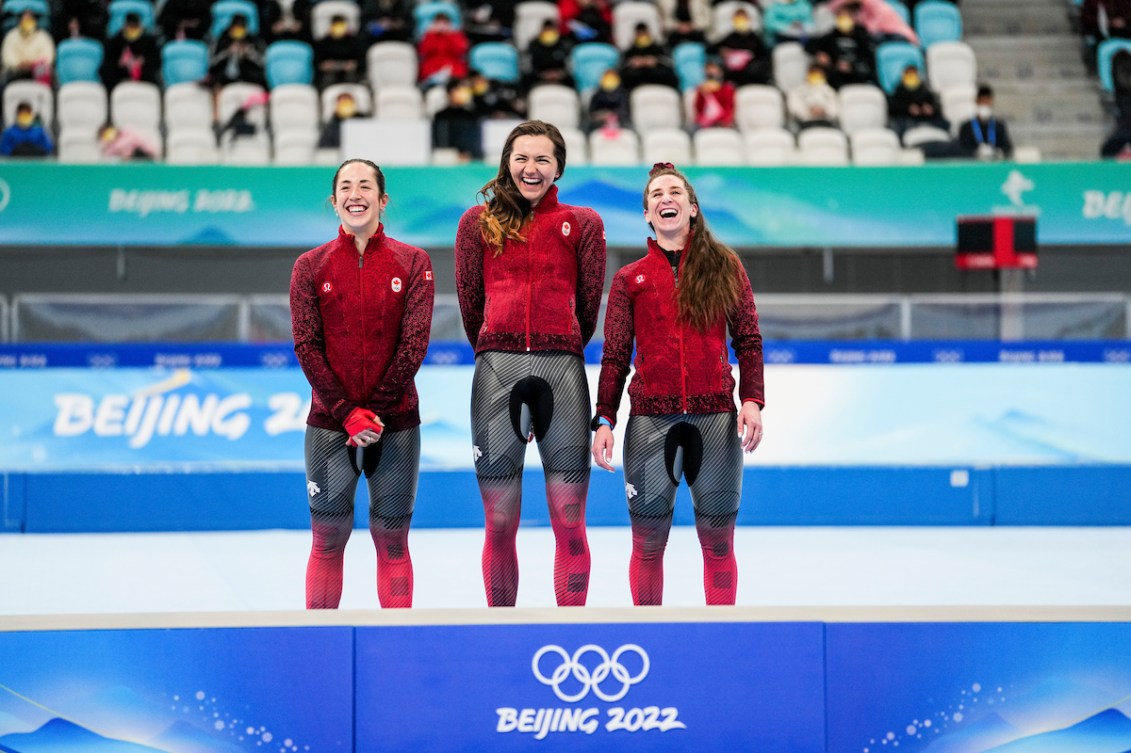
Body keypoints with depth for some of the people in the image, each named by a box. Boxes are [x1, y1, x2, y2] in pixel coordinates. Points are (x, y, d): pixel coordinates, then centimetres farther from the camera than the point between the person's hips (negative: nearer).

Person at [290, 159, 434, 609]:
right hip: (329, 422, 0)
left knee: (392, 538, 4)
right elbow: (307, 347, -2)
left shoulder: (412, 263, 2)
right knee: (328, 538, 1)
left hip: (395, 423, 0)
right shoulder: (311, 266, 4)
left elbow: (414, 343, -4)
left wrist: (377, 411, -10)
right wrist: (348, 413, -11)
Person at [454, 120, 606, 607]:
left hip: (562, 370, 0)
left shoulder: (582, 224, 11)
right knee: (499, 524, 1)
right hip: (496, 370, 0)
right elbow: (470, 303, 13)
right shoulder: (478, 223, 12)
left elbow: (589, 303, 12)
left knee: (569, 521, -4)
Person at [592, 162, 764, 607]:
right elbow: (615, 358, 9)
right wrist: (604, 420, 1)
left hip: (715, 417, 0)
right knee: (648, 541, 1)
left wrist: (752, 400, -5)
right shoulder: (630, 279, 10)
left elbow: (748, 341, 7)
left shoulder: (725, 267, 9)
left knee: (718, 540, 2)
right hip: (651, 420, 0)